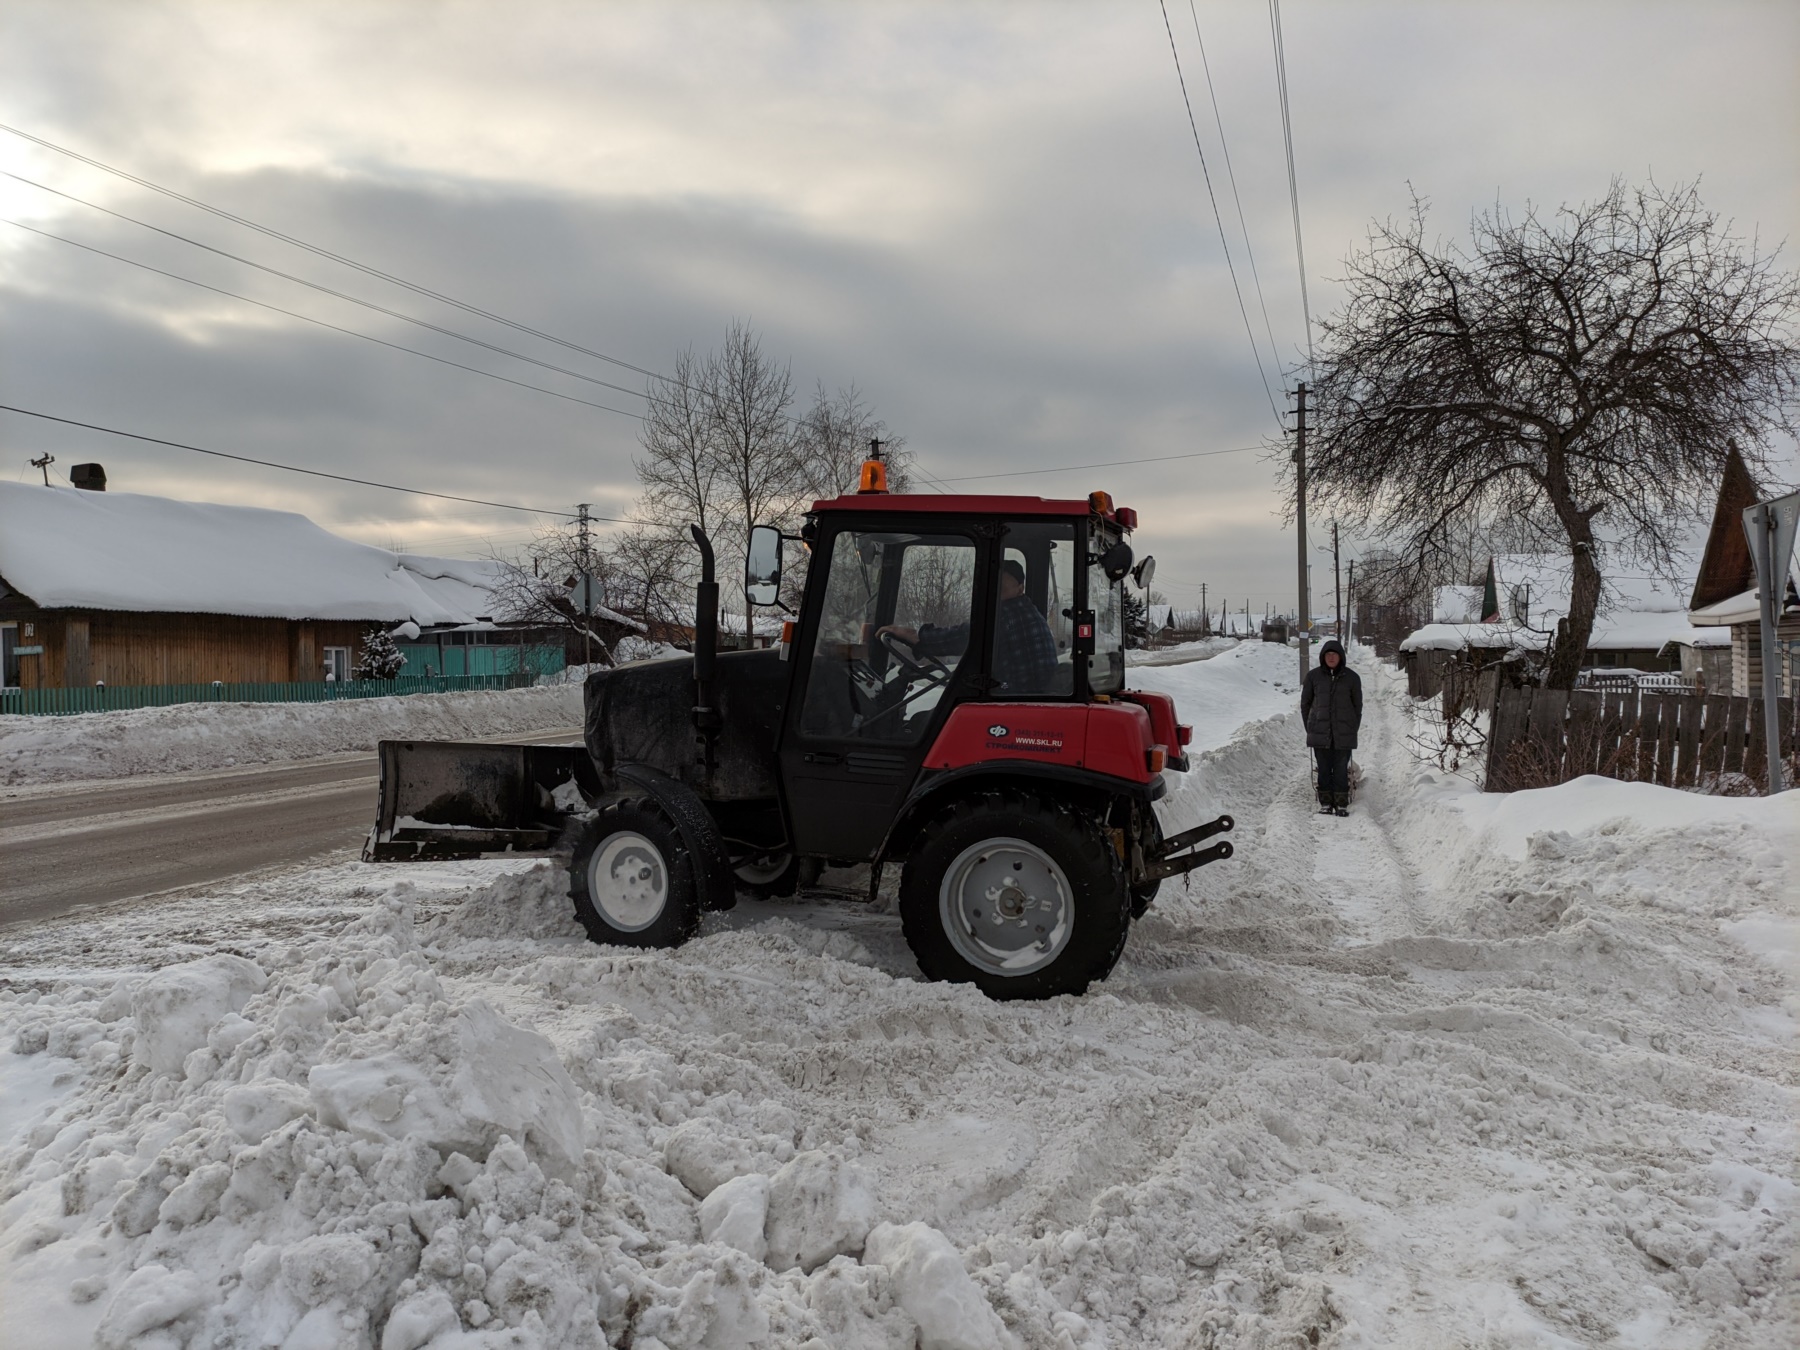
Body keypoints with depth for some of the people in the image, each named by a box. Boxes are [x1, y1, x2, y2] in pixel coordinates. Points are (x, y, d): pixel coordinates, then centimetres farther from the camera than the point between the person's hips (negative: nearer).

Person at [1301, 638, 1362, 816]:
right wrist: (1309, 727, 8)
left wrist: (1353, 729, 7)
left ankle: (1342, 804, 10)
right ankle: (1326, 803, 13)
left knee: (1341, 768, 2)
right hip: (1320, 732, 1)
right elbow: (1305, 703, 10)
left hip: (1343, 733, 0)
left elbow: (1358, 705, 9)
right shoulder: (1313, 676, 2)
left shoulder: (1352, 677, 1)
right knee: (1324, 768, 5)